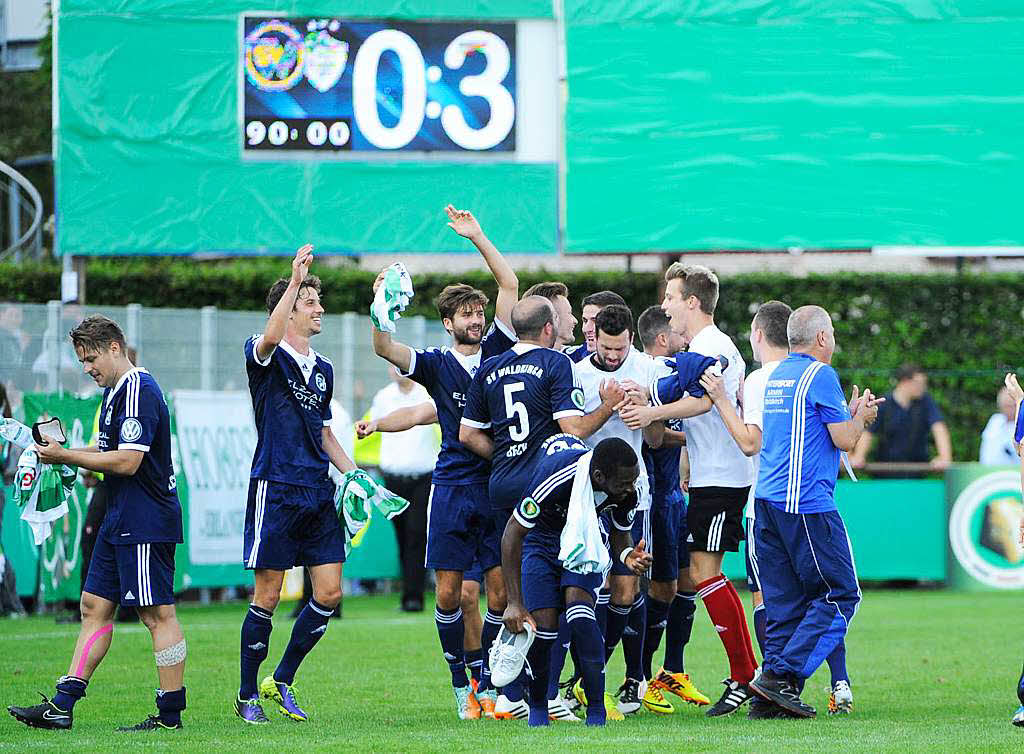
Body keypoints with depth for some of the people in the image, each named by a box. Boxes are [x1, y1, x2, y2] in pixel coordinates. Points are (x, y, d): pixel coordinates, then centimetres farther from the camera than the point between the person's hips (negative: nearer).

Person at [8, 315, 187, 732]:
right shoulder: (116, 391, 16)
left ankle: (170, 713, -3)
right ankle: (62, 705, 9)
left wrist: (67, 457, -15)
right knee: (95, 606, 8)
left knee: (158, 614, -6)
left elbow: (128, 461, -22)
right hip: (120, 521, 11)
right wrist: (62, 452, 9)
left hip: (147, 524, -11)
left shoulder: (139, 391, -16)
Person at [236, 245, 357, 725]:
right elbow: (269, 338, -29)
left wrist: (353, 474, 15)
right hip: (275, 487, -7)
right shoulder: (267, 357, -3)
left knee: (330, 591, 1)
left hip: (318, 491, 7)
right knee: (267, 596, -3)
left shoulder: (322, 369, 18)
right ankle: (248, 695, 8)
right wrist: (295, 280, -34)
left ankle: (281, 681, 14)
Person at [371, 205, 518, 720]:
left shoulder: (496, 349, 8)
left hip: (499, 484, 1)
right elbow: (385, 349, -9)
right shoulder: (436, 364, 6)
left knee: (500, 588, -3)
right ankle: (461, 683, 11)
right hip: (453, 485, -1)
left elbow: (510, 285, 4)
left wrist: (477, 236, 0)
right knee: (448, 591, -3)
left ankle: (488, 687, 5)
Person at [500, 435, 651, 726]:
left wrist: (628, 555, -28)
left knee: (580, 617, -22)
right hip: (540, 539, -2)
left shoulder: (628, 491, -25)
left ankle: (597, 710, -15)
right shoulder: (555, 479, -39)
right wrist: (514, 603, -27)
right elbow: (512, 534, -27)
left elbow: (620, 534, -3)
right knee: (543, 628, -13)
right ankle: (537, 707, 11)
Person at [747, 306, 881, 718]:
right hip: (807, 503, -9)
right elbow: (844, 440, -8)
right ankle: (781, 674, -13)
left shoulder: (775, 376, 19)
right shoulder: (820, 375, -7)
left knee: (784, 599, 8)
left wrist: (851, 414, 26)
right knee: (841, 594, -3)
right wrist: (860, 418, 11)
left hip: (767, 499, 9)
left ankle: (772, 694, 1)